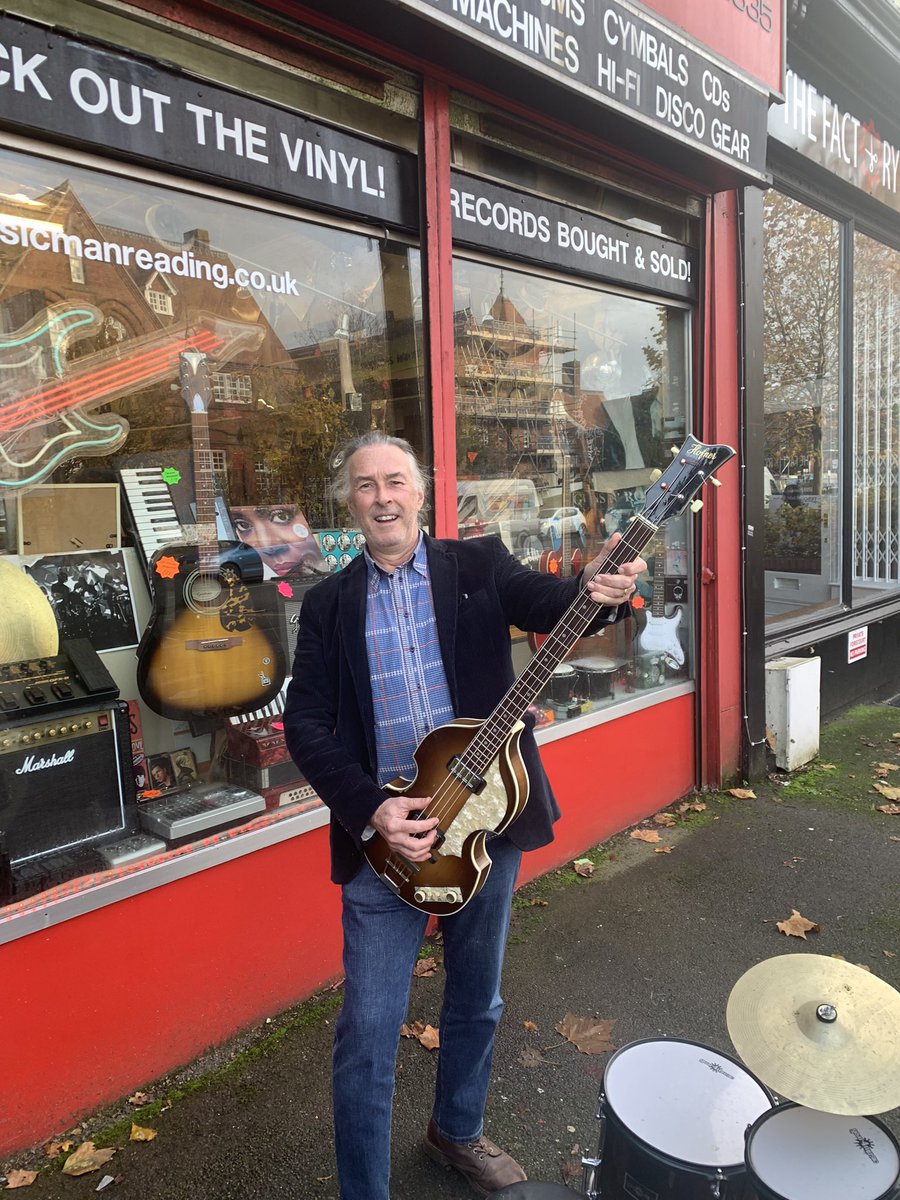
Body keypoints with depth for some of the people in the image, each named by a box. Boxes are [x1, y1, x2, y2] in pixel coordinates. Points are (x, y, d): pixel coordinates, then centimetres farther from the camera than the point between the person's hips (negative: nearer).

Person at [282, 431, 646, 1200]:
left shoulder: (478, 565, 1)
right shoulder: (329, 604, 2)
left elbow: (546, 601, -16)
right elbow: (305, 723, -3)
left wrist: (602, 592, -39)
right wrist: (368, 810, -16)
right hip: (382, 835, -1)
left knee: (477, 1002, 21)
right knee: (368, 1032, 4)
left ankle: (458, 1133, 48)